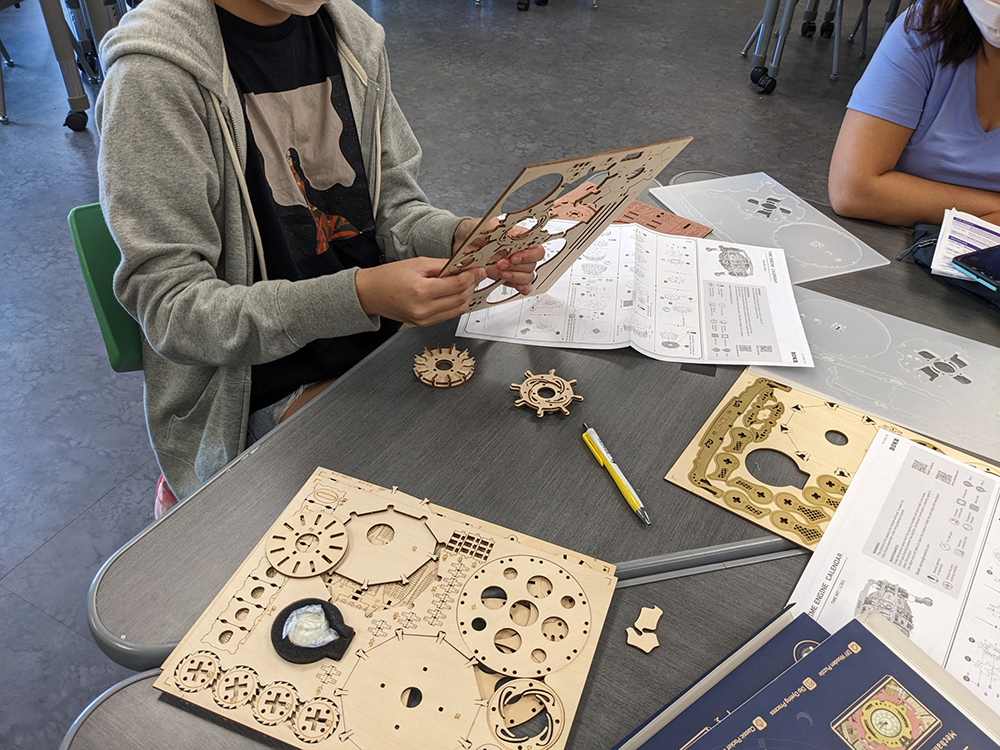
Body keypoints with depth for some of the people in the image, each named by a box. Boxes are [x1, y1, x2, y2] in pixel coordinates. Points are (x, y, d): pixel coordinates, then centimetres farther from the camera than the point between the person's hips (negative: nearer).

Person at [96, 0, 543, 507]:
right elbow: (170, 308, -19)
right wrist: (358, 297, -31)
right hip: (262, 387, -6)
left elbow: (392, 202, 9)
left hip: (386, 334, 6)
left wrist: (460, 237, -15)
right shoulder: (156, 72, -17)